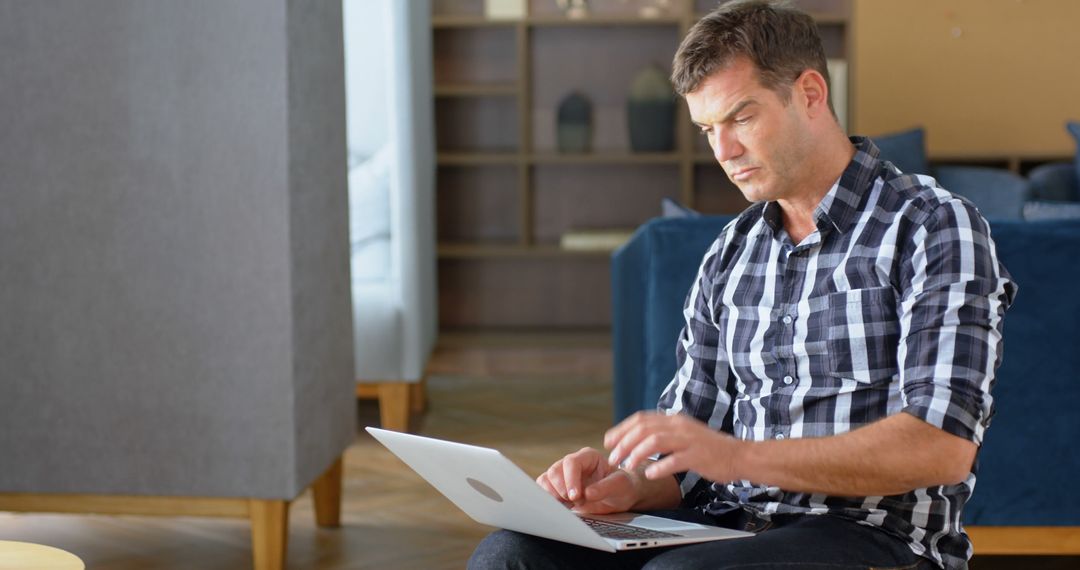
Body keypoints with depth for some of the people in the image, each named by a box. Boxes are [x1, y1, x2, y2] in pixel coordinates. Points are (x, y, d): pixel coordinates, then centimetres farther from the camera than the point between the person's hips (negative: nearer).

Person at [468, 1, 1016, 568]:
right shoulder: (729, 255, 15)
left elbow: (942, 447, -16)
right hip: (729, 525, 6)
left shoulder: (935, 228, -4)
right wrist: (629, 486, -8)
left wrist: (739, 456, -23)